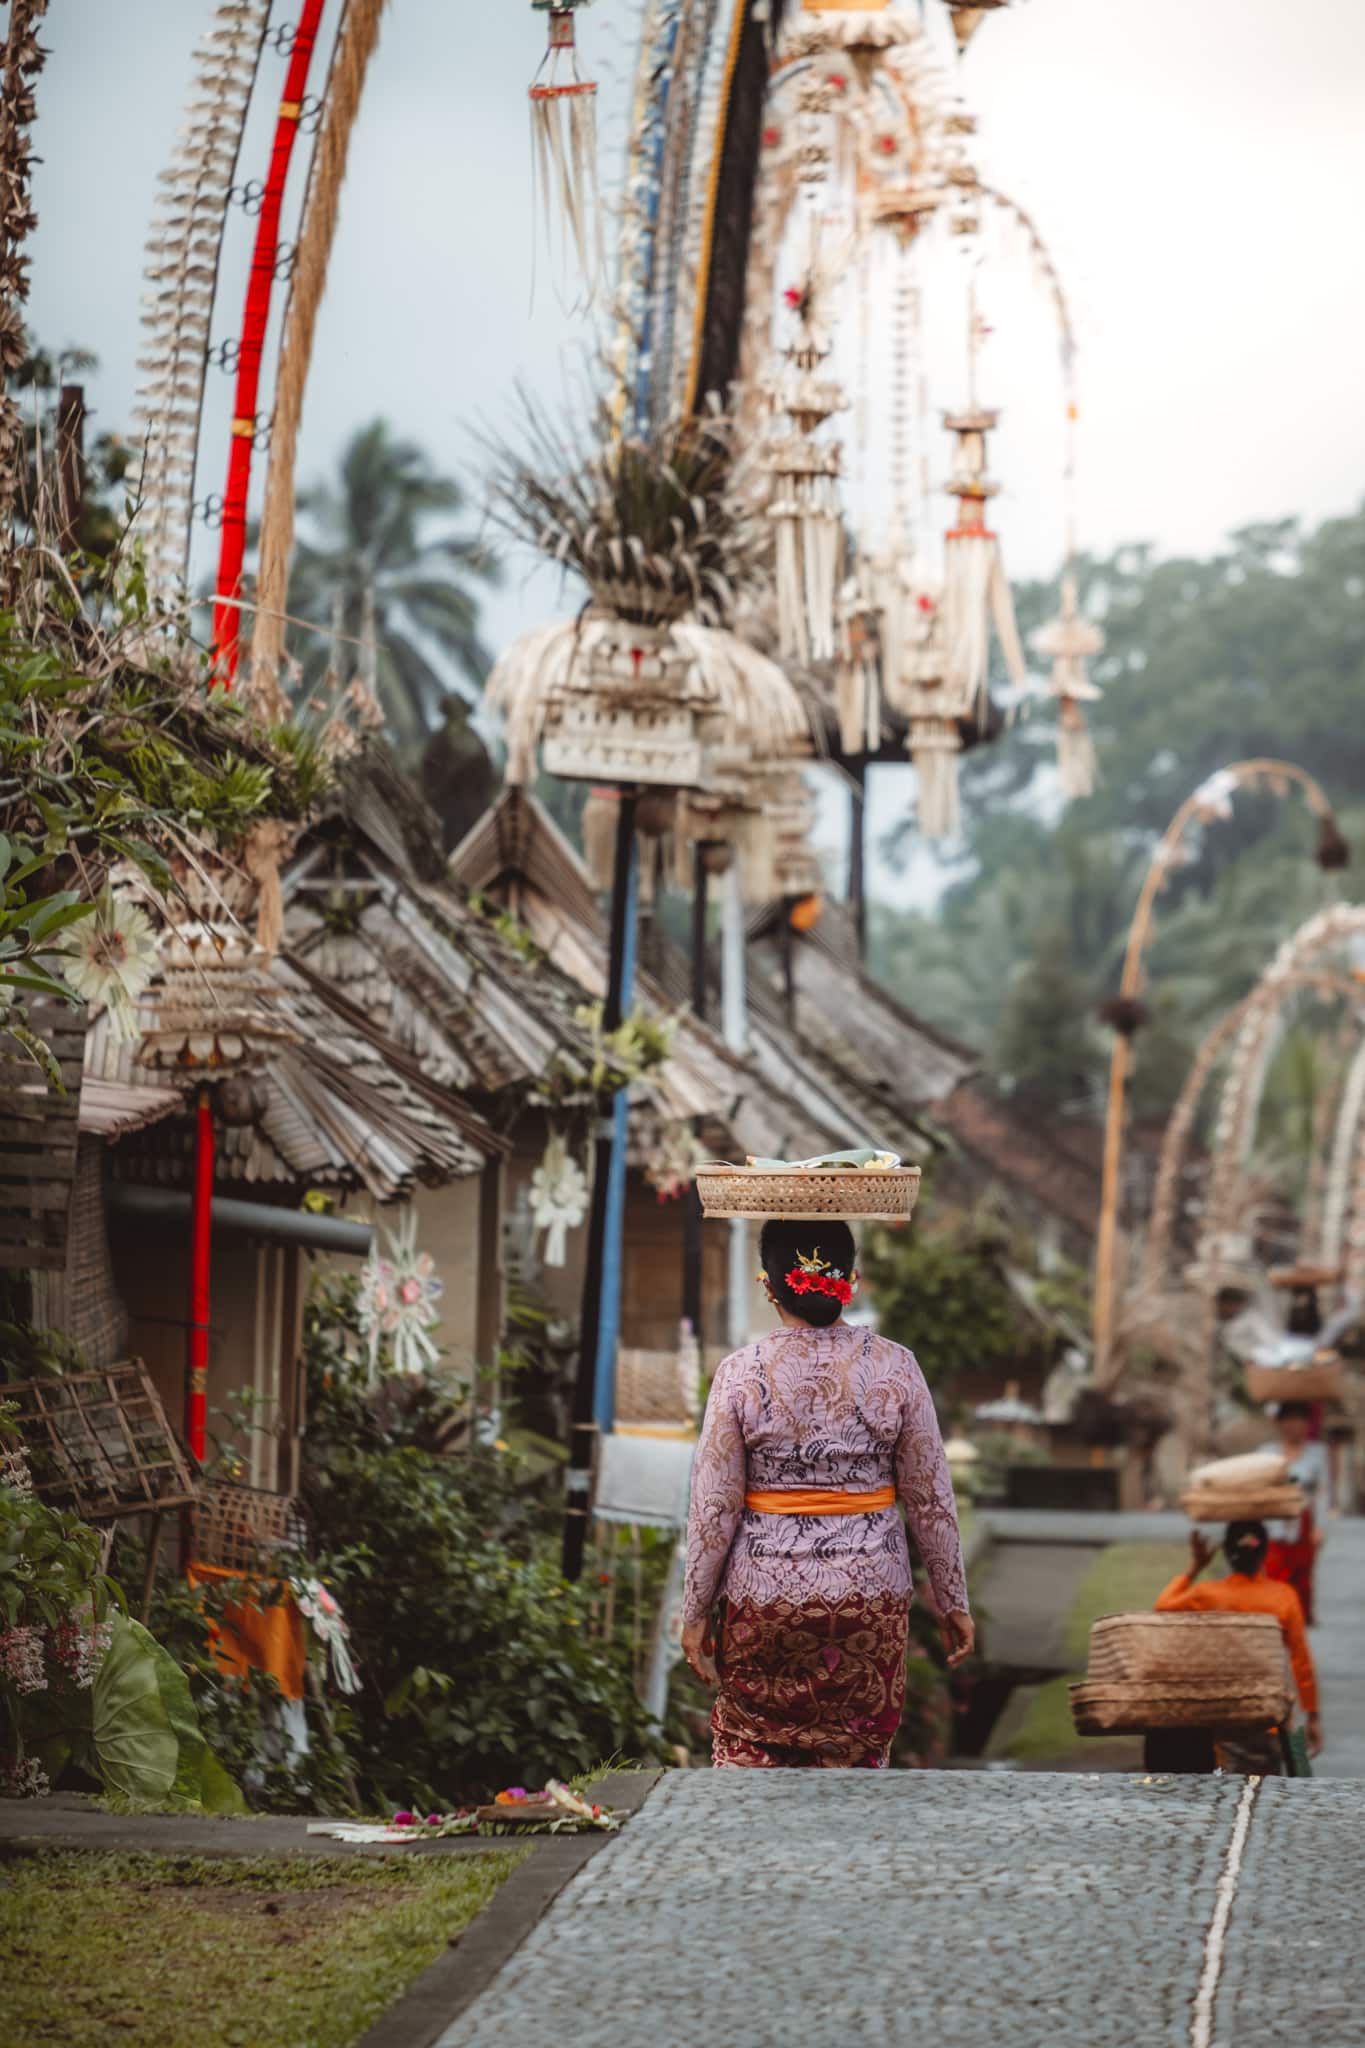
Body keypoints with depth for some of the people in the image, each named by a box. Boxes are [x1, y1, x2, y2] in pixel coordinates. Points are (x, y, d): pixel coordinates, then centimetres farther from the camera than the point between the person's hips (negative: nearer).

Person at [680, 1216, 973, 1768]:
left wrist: (695, 1612, 4)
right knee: (856, 1759, 11)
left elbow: (714, 1510, -6)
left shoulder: (740, 1374, -8)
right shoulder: (895, 1368, -5)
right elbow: (930, 1500, 0)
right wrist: (953, 1601, 9)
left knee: (747, 1749, 11)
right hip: (871, 1593, 1)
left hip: (764, 1595, -1)